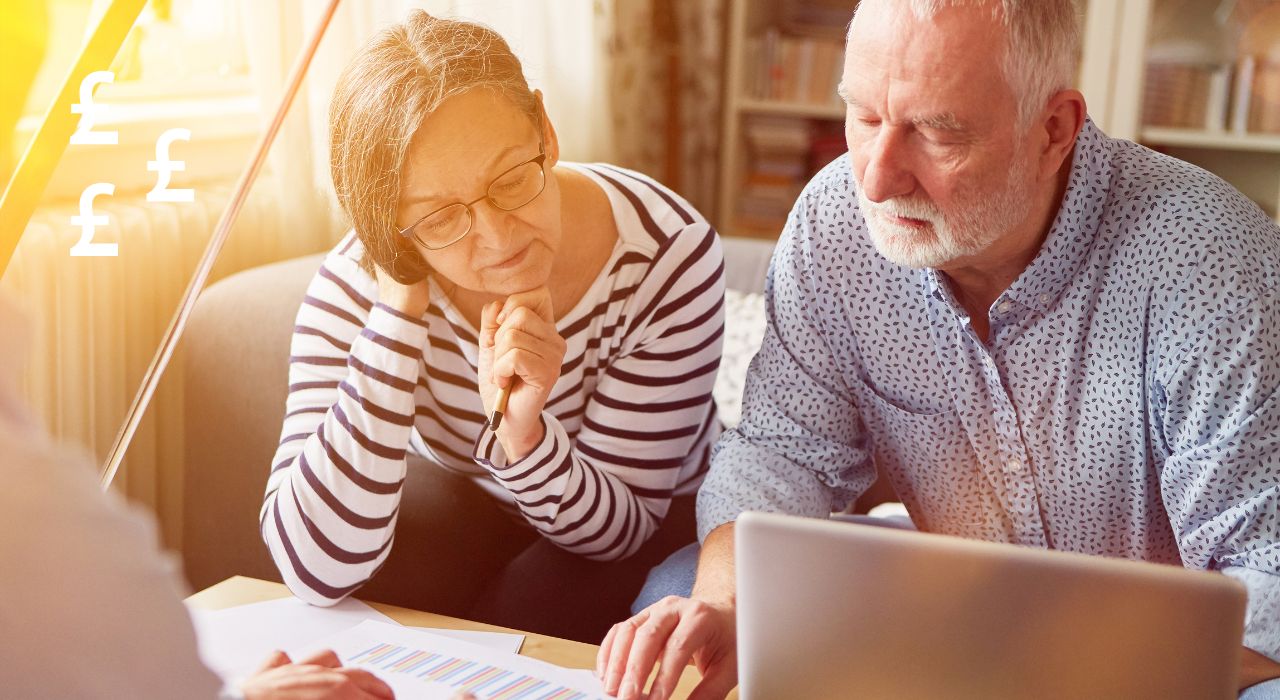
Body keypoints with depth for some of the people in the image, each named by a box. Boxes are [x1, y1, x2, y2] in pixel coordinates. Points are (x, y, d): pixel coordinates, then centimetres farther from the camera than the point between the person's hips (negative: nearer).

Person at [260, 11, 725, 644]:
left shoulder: (671, 258, -29)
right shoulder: (357, 287, -26)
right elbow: (317, 572, -36)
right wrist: (398, 310, -39)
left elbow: (619, 527, -21)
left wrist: (524, 434, -42)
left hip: (651, 519, 0)